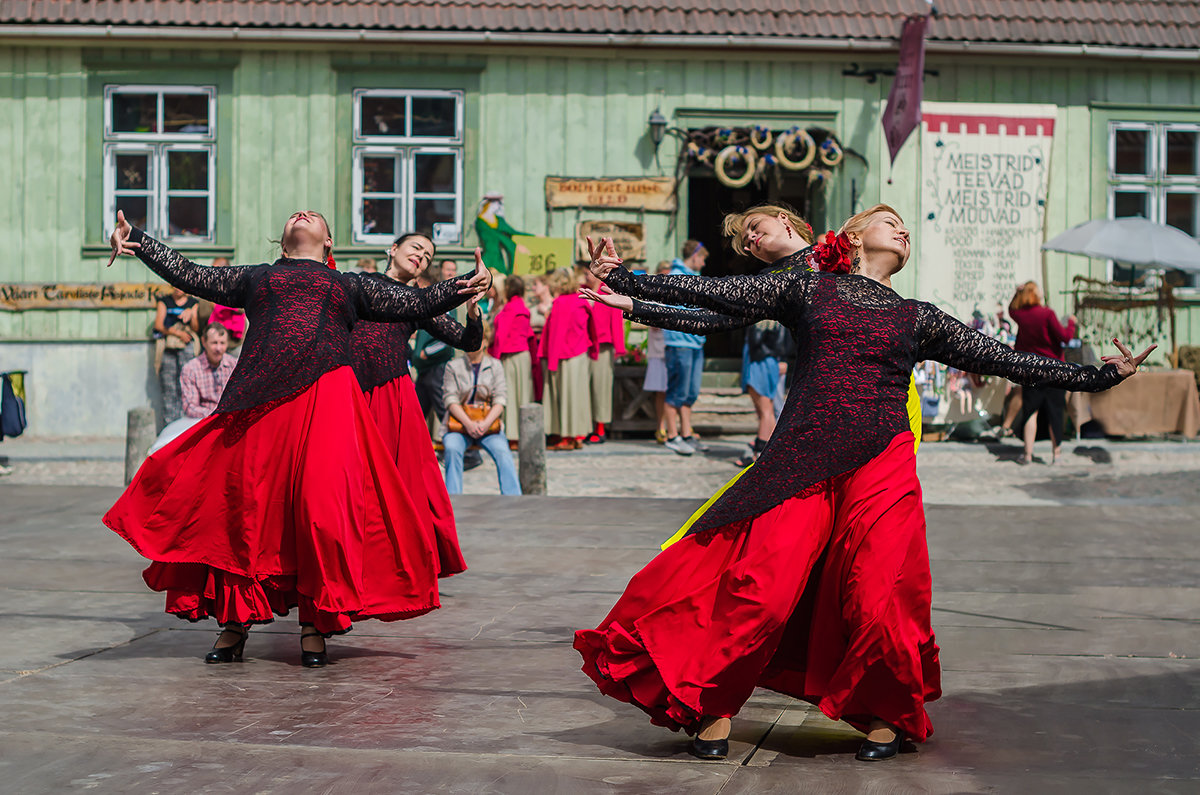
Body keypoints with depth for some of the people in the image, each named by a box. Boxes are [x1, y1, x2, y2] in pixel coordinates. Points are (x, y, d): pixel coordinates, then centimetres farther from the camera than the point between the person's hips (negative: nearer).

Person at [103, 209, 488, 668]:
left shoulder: (350, 285, 26)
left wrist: (462, 287, 7)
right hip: (259, 399, 1)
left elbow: (418, 304, 22)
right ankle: (235, 621, 10)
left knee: (324, 508, -12)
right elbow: (189, 276, 26)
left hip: (326, 394, -1)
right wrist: (135, 239, 20)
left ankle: (315, 627, -3)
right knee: (243, 507, -3)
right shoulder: (255, 278, 28)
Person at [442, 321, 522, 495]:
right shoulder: (453, 366, 9)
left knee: (502, 451, -30)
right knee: (452, 448, -33)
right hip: (459, 423, -1)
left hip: (488, 424, 1)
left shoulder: (495, 365, 12)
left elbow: (500, 399, 2)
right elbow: (451, 400, -1)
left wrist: (485, 423, -16)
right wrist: (468, 423, -18)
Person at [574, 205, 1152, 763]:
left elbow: (1004, 361, 20)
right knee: (762, 592, -14)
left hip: (882, 465, 1)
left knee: (877, 601, -11)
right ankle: (713, 707, 7)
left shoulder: (917, 318, 20)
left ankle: (889, 714, 16)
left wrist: (1099, 375, 16)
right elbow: (718, 294, 14)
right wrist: (623, 279, 10)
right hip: (801, 461, -1)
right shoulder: (806, 286, 16)